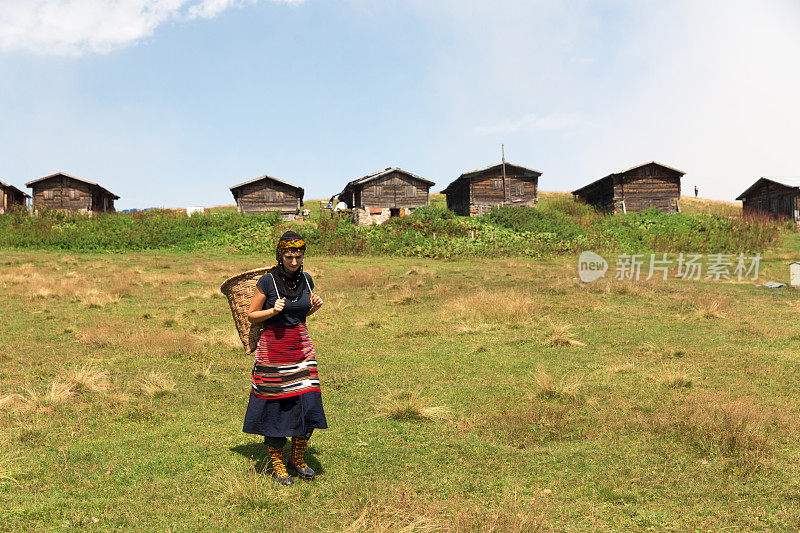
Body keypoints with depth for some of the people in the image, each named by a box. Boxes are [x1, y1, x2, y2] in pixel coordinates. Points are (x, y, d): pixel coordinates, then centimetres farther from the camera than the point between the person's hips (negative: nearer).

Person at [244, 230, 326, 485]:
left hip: (302, 346, 5)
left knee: (309, 404, 1)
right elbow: (251, 316, -2)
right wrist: (273, 311, -19)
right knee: (276, 406, 2)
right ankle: (277, 464, 19)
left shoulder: (306, 280, 5)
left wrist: (314, 307, -2)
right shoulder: (266, 281, -10)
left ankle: (297, 459, 21)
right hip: (274, 347, -4)